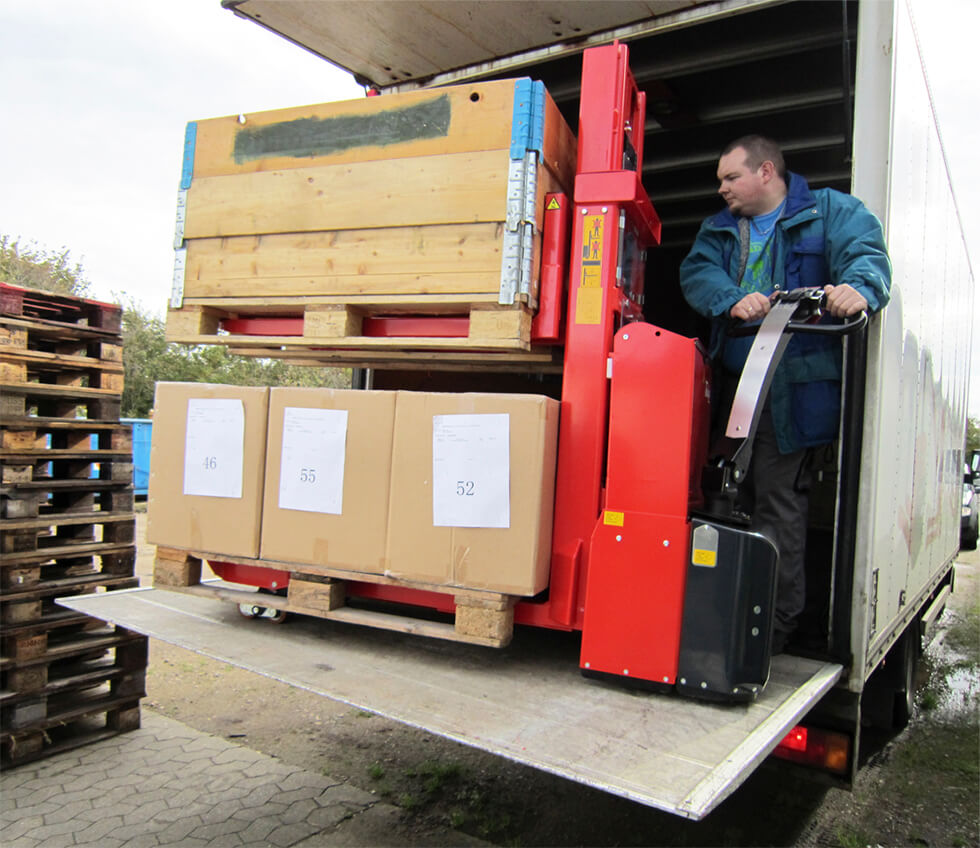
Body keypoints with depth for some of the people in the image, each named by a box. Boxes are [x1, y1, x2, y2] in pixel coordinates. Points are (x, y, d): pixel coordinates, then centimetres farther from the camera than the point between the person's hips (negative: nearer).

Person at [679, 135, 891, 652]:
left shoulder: (831, 212, 7)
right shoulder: (719, 229, 22)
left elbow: (865, 252, -10)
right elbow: (695, 273, 4)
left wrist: (857, 287, -34)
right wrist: (732, 300, -17)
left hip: (795, 386, -6)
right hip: (732, 385, 6)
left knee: (777, 499, -5)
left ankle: (775, 624, 5)